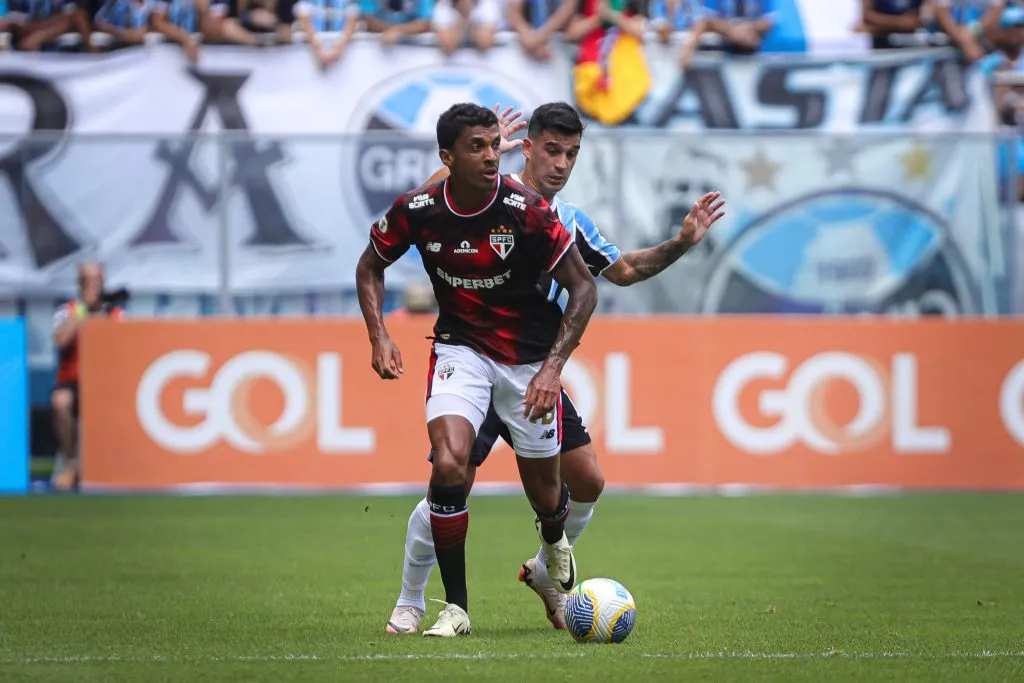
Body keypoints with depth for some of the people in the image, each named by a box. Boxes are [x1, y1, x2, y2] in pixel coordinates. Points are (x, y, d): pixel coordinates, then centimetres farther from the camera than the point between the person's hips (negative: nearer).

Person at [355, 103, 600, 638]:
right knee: (449, 464, -23)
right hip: (460, 348, 1)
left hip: (530, 357, -1)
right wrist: (379, 337, -7)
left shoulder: (526, 210, -20)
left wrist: (553, 366, -20)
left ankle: (554, 543, 48)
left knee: (543, 489, 7)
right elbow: (370, 266, 7)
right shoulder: (415, 211, -13)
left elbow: (582, 286, -12)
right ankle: (455, 608, -11)